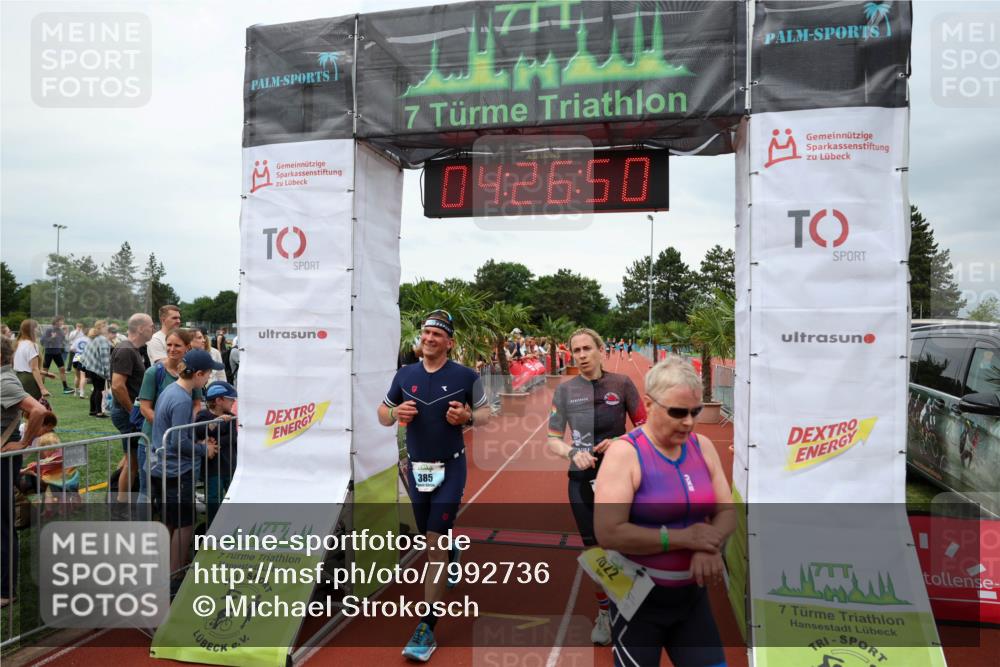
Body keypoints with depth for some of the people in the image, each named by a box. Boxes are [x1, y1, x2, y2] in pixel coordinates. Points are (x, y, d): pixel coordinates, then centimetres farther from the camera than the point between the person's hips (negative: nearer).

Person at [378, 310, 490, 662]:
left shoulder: (465, 377, -9)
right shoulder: (405, 375, 0)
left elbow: (485, 412, 2)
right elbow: (383, 415, 8)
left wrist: (467, 416, -20)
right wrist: (396, 413, -15)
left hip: (451, 468, -4)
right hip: (416, 468, 4)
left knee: (434, 542, -8)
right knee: (429, 537, 19)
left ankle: (426, 629, -2)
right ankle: (452, 553, 56)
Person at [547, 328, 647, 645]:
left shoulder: (621, 384, -7)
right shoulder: (565, 390, -4)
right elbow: (553, 441, -1)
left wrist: (619, 441, -18)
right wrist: (572, 452, -21)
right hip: (582, 480, 1)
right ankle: (605, 612, 33)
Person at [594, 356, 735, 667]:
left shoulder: (702, 446, 2)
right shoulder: (625, 453, -18)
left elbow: (728, 511, 4)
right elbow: (608, 533, -25)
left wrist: (710, 543, -18)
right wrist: (684, 538, -23)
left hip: (692, 595, 5)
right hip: (640, 599, -5)